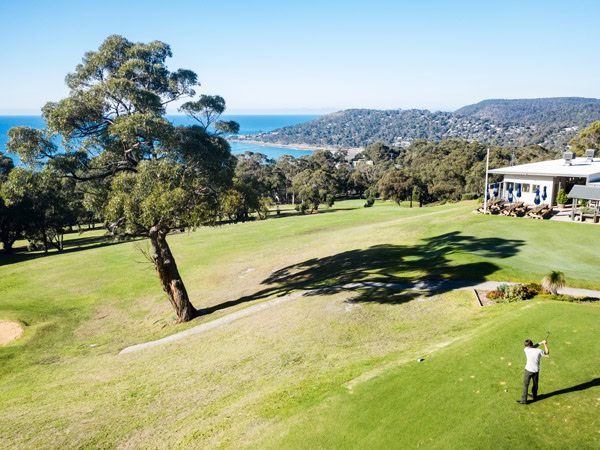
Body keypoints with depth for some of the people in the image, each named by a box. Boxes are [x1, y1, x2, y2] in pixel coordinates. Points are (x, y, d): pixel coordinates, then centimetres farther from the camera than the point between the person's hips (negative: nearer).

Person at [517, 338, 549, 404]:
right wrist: (545, 344, 13)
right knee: (535, 384, 22)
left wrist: (540, 343, 12)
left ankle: (524, 400, 2)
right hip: (536, 370, 3)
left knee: (525, 385, 3)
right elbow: (547, 353, 9)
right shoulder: (539, 351, -10)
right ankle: (534, 396, 41)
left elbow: (532, 348, 11)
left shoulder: (526, 350, -11)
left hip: (528, 370, -3)